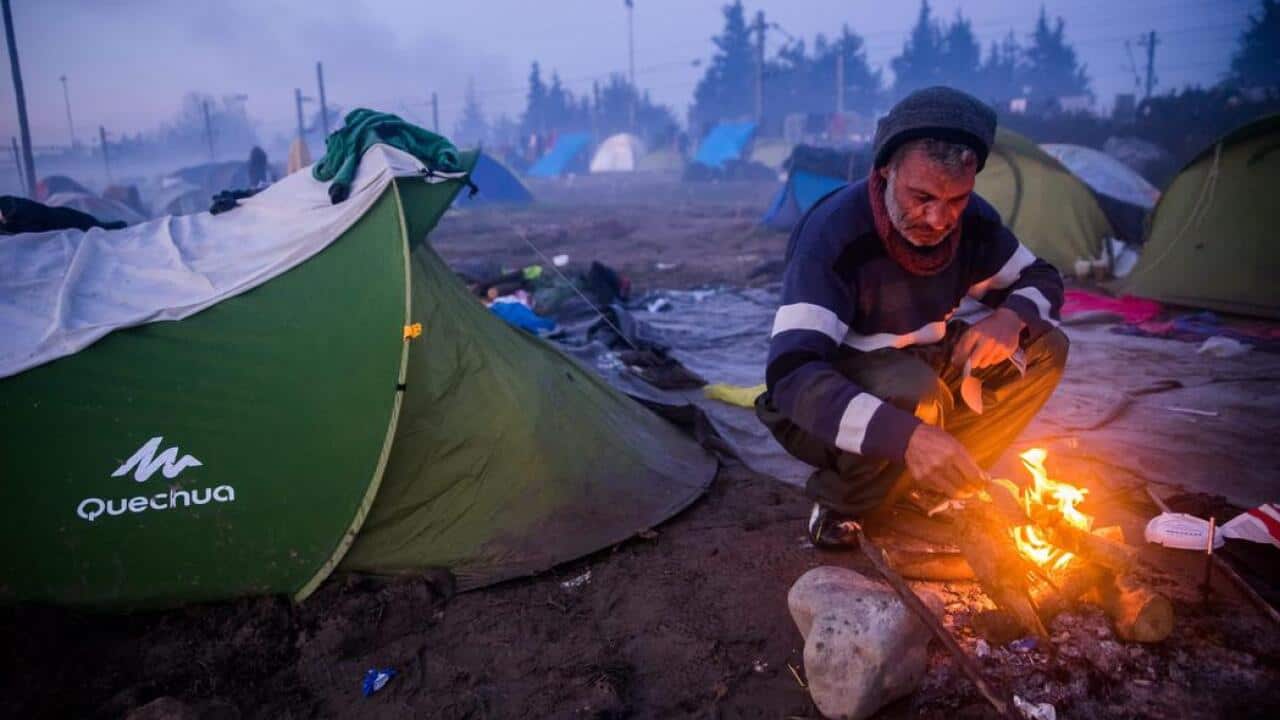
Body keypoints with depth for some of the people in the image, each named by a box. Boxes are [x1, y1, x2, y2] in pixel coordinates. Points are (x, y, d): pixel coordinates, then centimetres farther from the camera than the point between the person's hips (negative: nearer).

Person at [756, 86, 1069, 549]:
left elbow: (1041, 279, 7)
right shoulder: (834, 231, -30)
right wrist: (907, 434, -51)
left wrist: (1011, 317, -20)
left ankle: (931, 484, -5)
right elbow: (790, 374, -38)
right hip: (842, 408, -6)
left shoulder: (974, 220, -10)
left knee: (1045, 347, -8)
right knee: (914, 394, -37)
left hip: (922, 371, 7)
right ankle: (840, 506, -9)